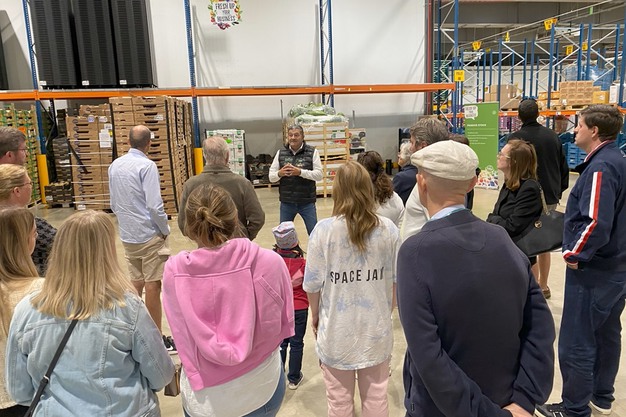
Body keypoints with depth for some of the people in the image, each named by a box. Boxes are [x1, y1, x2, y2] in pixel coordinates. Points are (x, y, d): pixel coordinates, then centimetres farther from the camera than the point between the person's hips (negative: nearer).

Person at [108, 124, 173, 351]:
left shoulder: (115, 166, 8)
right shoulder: (147, 166, -15)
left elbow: (114, 203, 14)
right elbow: (154, 205, -19)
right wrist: (165, 230, -7)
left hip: (127, 236, 7)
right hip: (149, 235, -7)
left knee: (136, 282, 16)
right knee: (153, 285, 0)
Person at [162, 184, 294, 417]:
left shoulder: (174, 272, -21)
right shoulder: (269, 262, -22)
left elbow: (184, 338, -7)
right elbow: (283, 324, -7)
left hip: (204, 398, 0)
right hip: (261, 388, 0)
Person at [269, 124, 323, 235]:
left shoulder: (312, 152, -2)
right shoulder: (280, 153, 5)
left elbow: (319, 175, -10)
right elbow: (271, 177, 4)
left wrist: (300, 172, -23)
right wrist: (279, 173, -19)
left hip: (307, 202, -2)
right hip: (286, 202, 2)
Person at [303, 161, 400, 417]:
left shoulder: (324, 230, -16)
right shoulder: (389, 229, -10)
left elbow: (313, 284, -9)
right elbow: (396, 280, 0)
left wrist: (315, 315, 10)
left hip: (337, 329, -2)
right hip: (376, 328, 2)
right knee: (376, 396, 20)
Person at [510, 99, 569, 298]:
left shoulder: (516, 138, -13)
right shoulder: (552, 135, 6)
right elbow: (564, 166, 12)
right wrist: (559, 190, 21)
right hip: (551, 197, 6)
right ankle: (543, 286, 27)